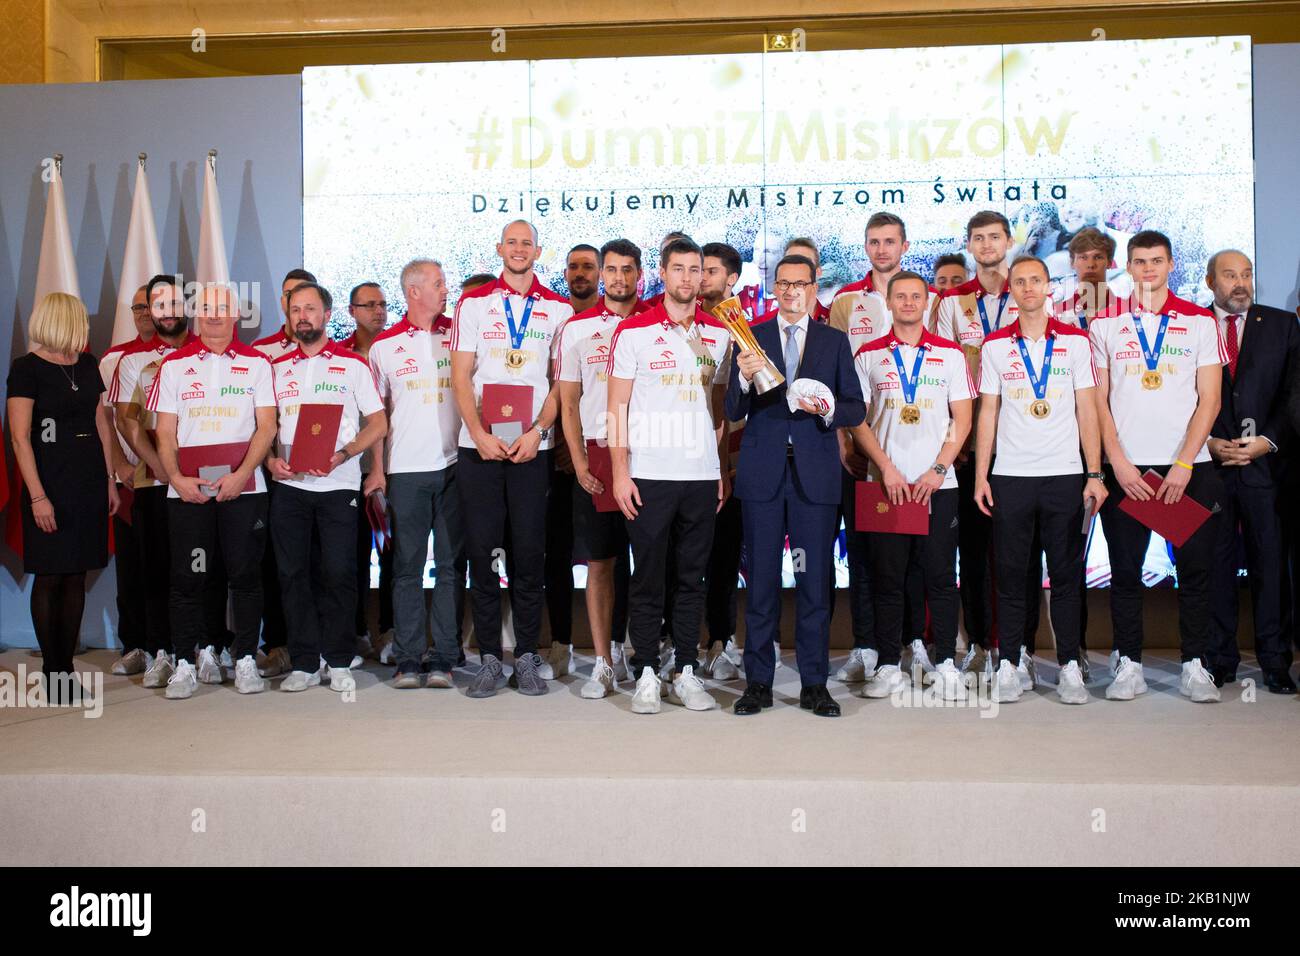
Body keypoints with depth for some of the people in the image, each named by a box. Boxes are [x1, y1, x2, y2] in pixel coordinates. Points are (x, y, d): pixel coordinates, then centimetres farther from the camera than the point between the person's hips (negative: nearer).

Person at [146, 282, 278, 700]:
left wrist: (241, 475, -12)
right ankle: (184, 664, 9)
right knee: (186, 576, 1)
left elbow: (266, 426, 0)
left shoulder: (256, 363, 7)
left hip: (243, 488, -1)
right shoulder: (174, 364, 11)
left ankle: (245, 659, 10)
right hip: (187, 489, 1)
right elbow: (165, 432, 7)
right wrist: (176, 478, -9)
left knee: (245, 574, 1)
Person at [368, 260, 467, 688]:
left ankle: (444, 660, 9)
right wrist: (376, 468, 4)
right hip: (405, 470, 0)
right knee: (407, 568, 2)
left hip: (454, 465, 1)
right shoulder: (385, 344, 7)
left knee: (451, 566, 2)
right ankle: (407, 660, 9)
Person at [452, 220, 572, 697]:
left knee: (529, 552, 1)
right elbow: (461, 376, 4)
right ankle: (489, 658, 9)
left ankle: (527, 657, 10)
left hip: (532, 446, 0)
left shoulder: (558, 309, 8)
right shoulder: (473, 303, 9)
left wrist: (537, 432, -9)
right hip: (479, 445, 0)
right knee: (483, 551, 2)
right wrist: (479, 434, -9)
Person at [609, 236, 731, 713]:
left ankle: (686, 672, 18)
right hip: (649, 475, -3)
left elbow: (721, 406, 15)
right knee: (647, 578, 2)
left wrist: (722, 469, 8)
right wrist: (620, 472, -8)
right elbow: (617, 406, -1)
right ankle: (646, 674, 12)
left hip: (702, 476, 3)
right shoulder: (633, 330, -1)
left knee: (693, 577, 8)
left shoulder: (719, 333, 10)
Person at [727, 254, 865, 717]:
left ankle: (814, 683, 13)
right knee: (761, 578, 4)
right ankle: (758, 682, 13)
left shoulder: (835, 341, 9)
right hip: (762, 473, 0)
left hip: (815, 474, 0)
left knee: (815, 579, 3)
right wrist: (744, 378, -20)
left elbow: (856, 410, 7)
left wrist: (827, 409, -14)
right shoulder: (750, 338, 6)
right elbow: (734, 412, 0)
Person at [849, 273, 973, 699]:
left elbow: (962, 420, 4)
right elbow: (857, 420, 4)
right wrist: (886, 468, -8)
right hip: (885, 483, 0)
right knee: (886, 578, 2)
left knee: (941, 576, 1)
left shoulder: (949, 354, 8)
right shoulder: (869, 355, 7)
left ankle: (946, 664, 10)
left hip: (937, 484, 0)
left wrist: (937, 471, -7)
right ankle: (889, 666, 10)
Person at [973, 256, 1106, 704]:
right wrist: (980, 477, 1)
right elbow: (987, 413, 7)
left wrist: (1095, 474, -2)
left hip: (1065, 474, 0)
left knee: (1066, 573, 3)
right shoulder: (995, 345, 7)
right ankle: (1010, 666, 11)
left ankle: (1070, 666, 11)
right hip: (1010, 476, 0)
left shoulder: (1075, 341, 5)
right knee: (1010, 572, 3)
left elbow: (1087, 410, 5)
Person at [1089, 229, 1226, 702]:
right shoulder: (1105, 323, 7)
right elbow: (1098, 400, 4)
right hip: (1125, 467, 0)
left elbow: (1209, 399, 2)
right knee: (1125, 569, 2)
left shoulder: (1200, 321, 6)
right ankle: (1128, 664, 11)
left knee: (1195, 568, 2)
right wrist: (1117, 462, -7)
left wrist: (1183, 464, -9)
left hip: (1189, 467, 0)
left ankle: (1195, 665, 12)